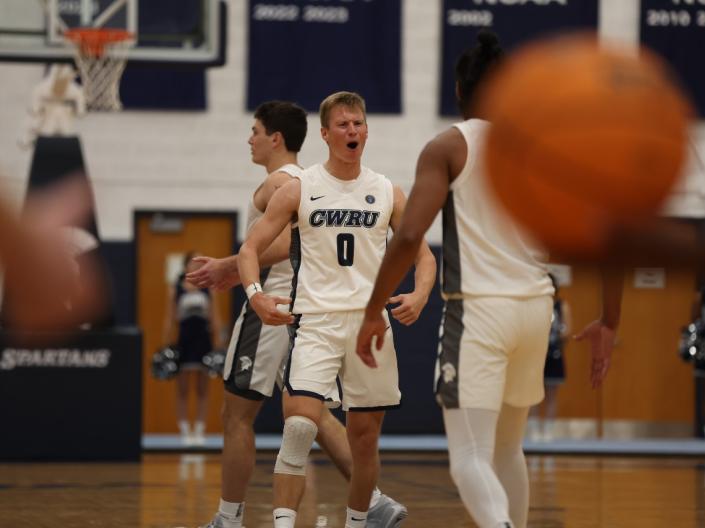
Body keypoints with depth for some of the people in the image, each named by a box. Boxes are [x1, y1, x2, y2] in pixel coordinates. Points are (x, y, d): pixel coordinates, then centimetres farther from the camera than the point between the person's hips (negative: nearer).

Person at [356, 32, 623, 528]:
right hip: (535, 307, 5)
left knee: (471, 459, -8)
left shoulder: (447, 147, -3)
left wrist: (373, 314, -5)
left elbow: (409, 236, -14)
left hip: (477, 310, -5)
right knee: (508, 448, 23)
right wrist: (608, 322, 12)